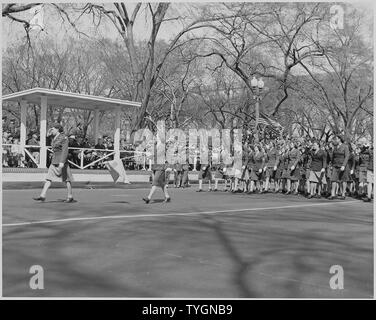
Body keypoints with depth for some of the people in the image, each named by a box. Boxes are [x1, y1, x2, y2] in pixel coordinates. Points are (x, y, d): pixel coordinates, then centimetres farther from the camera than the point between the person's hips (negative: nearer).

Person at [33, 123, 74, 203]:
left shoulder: (64, 138, -12)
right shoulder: (54, 138, 13)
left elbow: (65, 151, -20)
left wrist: (62, 162, -27)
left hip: (62, 161, -8)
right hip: (54, 162, 8)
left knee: (66, 179, 2)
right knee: (49, 178, -1)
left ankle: (70, 197, 12)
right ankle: (42, 196, -5)